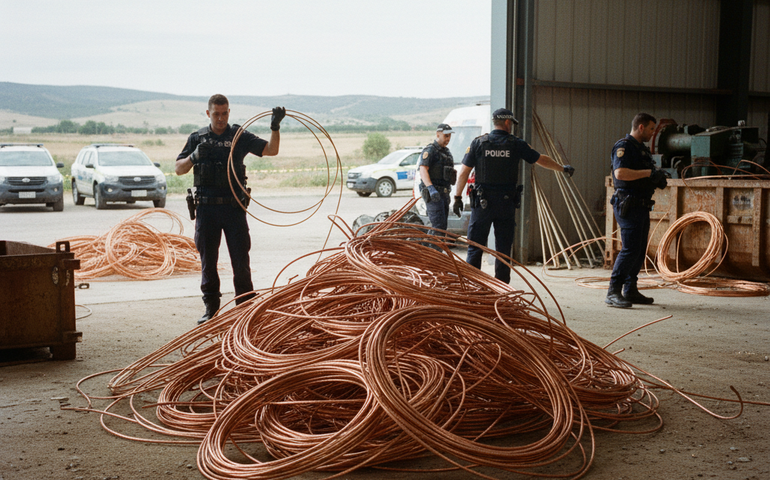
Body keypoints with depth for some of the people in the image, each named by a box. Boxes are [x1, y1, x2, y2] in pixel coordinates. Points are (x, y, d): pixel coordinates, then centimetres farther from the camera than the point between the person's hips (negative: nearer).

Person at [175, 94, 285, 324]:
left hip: (234, 207, -1)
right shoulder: (197, 138, 8)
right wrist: (194, 156, -14)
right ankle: (211, 308, 18)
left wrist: (275, 127, -20)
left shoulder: (239, 136, 5)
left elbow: (271, 150, -5)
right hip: (206, 208, 1)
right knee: (208, 260, 7)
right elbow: (178, 169, 5)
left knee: (241, 260, -1)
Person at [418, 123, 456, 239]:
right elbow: (423, 170, -19)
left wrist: (448, 193, 24)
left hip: (444, 192, 9)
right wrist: (431, 188, -32)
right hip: (432, 193, -9)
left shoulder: (446, 151, 20)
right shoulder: (430, 150, -8)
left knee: (442, 226, 9)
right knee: (438, 225, -16)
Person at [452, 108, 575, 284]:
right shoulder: (516, 144, 1)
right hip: (506, 203, 0)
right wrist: (563, 169, 28)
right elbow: (541, 160, 13)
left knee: (475, 247, 3)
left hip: (482, 203, 0)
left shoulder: (478, 143, 0)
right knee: (503, 248, 7)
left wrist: (458, 197, 7)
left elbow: (463, 172, -1)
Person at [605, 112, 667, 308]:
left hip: (641, 206, 10)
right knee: (630, 249, -14)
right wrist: (648, 172, -21)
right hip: (628, 205, -10)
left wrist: (657, 179, 10)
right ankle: (613, 293, -11)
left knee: (640, 250, 10)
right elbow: (620, 173, -24)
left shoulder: (642, 149, 21)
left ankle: (630, 291, 17)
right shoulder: (624, 146, -10)